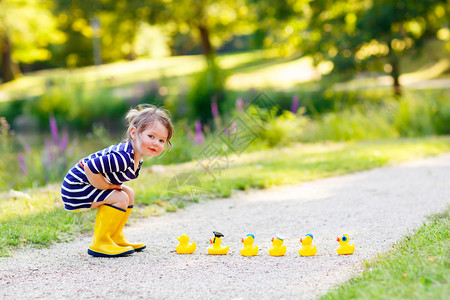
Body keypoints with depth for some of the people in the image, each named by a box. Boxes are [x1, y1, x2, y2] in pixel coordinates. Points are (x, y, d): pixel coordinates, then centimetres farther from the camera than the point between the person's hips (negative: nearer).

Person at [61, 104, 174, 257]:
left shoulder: (136, 156, 1)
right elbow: (90, 168, -36)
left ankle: (115, 237, 23)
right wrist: (108, 186, -22)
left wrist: (112, 185, 1)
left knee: (129, 194, 15)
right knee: (120, 198, -20)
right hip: (75, 188, -10)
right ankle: (99, 243, -11)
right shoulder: (123, 157, -32)